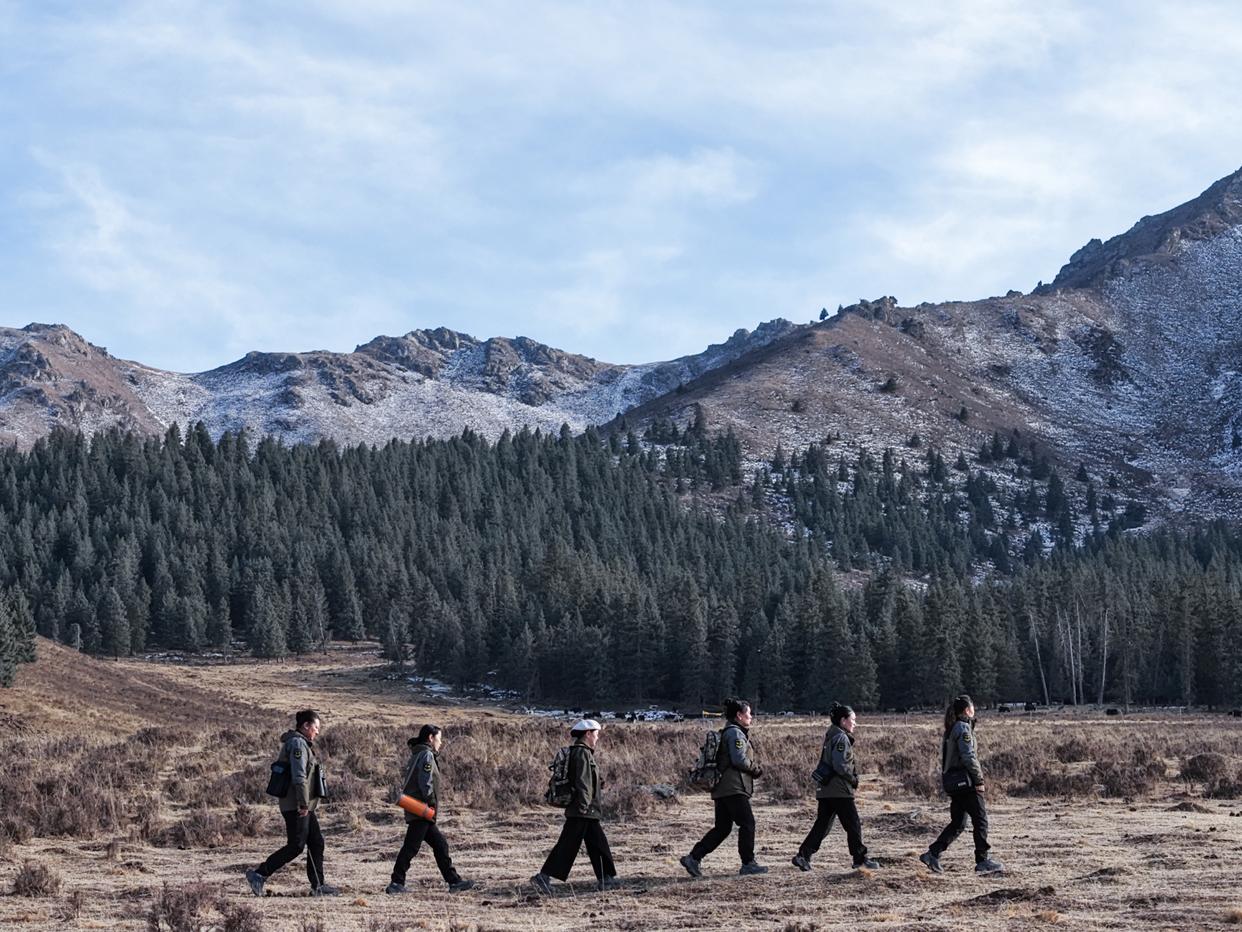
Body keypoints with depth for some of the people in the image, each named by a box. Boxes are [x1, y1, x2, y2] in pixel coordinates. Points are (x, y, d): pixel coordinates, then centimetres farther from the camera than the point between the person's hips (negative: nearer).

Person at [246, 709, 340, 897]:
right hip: (296, 806, -11)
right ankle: (259, 874, -5)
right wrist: (303, 803, -22)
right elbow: (299, 776, -22)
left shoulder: (302, 744, 18)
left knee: (316, 843, 10)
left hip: (305, 805, 11)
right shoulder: (298, 744, -14)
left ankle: (318, 886, 12)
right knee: (295, 846, -8)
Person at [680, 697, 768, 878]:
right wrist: (756, 769, -4)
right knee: (747, 823, -4)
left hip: (722, 788, 10)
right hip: (734, 788, -10)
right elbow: (739, 760, -19)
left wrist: (754, 767, 10)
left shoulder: (728, 732, 22)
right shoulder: (735, 733, -10)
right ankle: (748, 864, 0)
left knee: (722, 828, 9)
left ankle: (693, 858, 5)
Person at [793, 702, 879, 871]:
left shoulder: (831, 736, 17)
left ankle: (803, 856, 3)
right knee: (853, 824, 1)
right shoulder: (841, 738, -13)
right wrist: (853, 780, -8)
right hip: (840, 790, -9)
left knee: (822, 824, 9)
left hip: (825, 790, 9)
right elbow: (840, 765, -21)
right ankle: (860, 859, 7)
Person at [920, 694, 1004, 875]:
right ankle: (983, 861, 1)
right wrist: (979, 779, -14)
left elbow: (945, 757, 18)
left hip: (952, 781, 9)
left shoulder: (951, 729, 15)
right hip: (965, 780, -9)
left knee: (957, 823, 11)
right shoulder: (963, 728, -13)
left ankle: (932, 854, 4)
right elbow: (968, 757, -19)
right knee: (980, 820, -1)